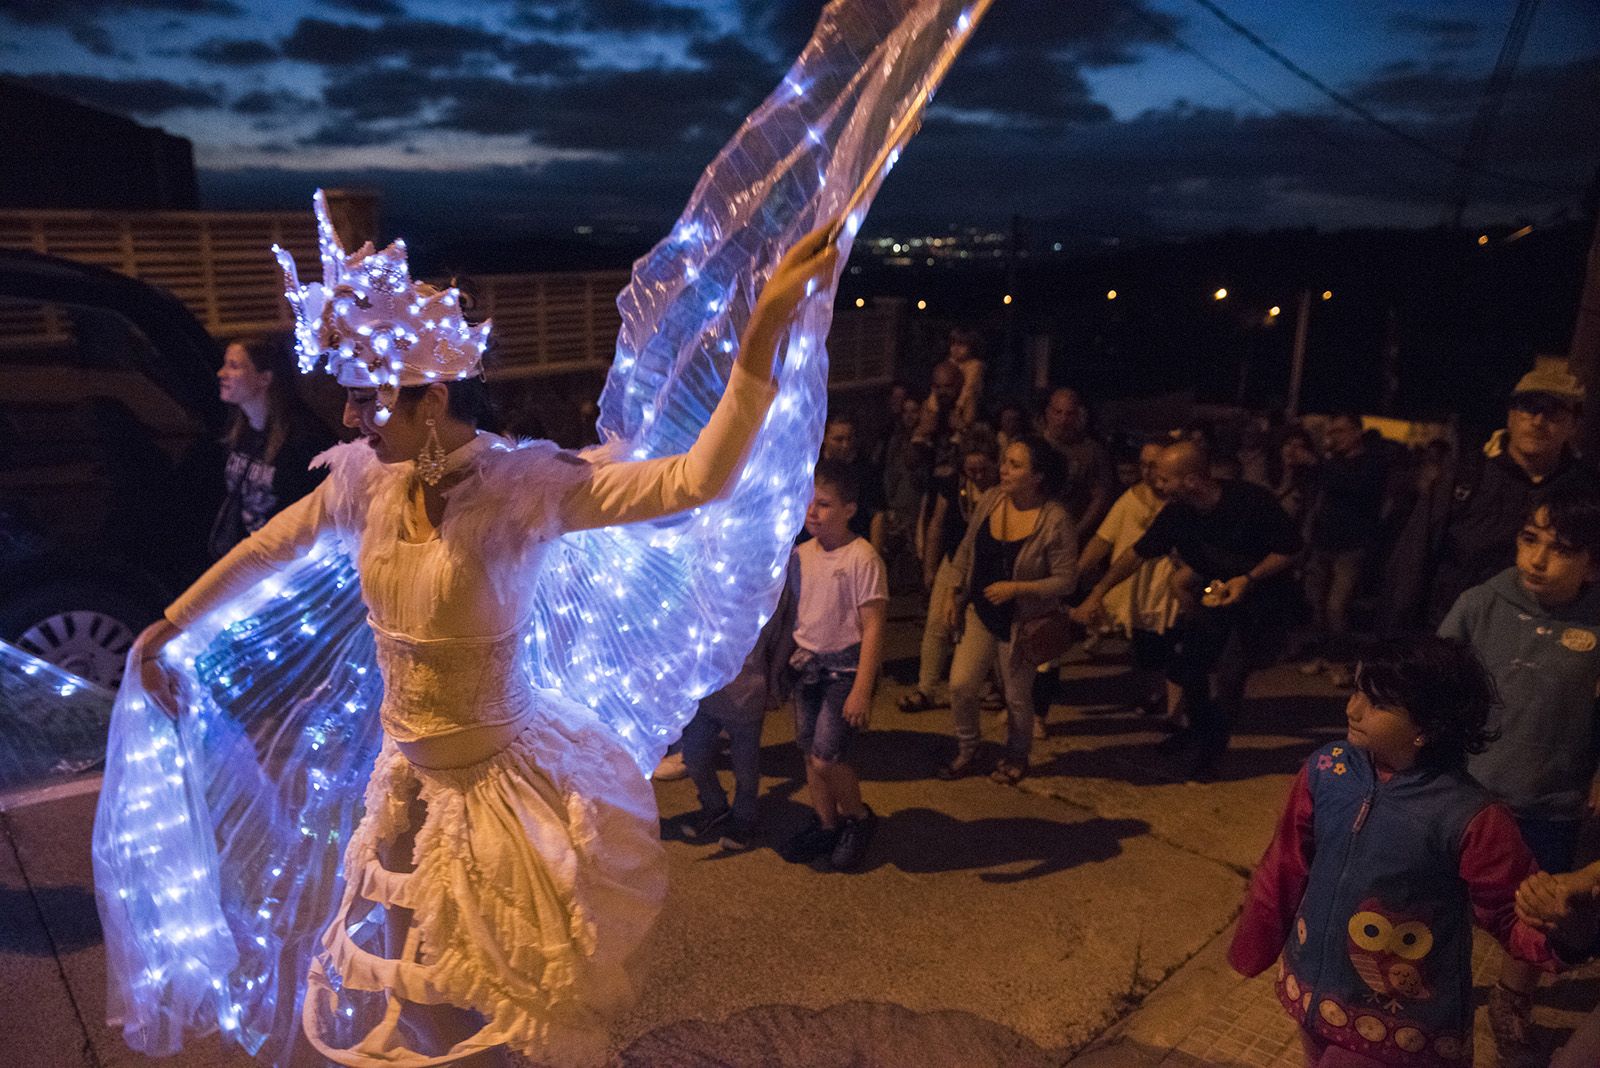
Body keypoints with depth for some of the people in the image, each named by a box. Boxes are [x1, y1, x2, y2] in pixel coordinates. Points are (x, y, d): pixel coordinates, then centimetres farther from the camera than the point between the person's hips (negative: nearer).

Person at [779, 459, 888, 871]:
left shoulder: (862, 557, -15)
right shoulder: (801, 554, 4)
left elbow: (872, 627, -16)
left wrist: (861, 690, -20)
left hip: (845, 667, -6)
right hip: (807, 664, 6)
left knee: (826, 757, -9)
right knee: (811, 752, 11)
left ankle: (858, 818, 18)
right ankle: (825, 824, 30)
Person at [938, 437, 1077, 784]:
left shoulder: (1055, 520, -22)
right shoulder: (990, 499, -7)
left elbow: (1065, 580, -18)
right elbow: (966, 550, 7)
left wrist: (1015, 587, -26)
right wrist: (956, 595, 9)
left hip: (1022, 621, -4)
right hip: (980, 612, 4)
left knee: (1016, 697, 12)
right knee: (960, 686, 2)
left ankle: (1016, 758, 40)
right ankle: (966, 753, 28)